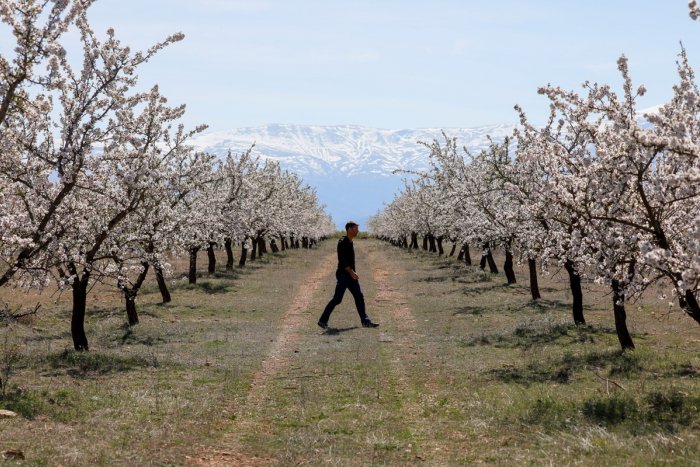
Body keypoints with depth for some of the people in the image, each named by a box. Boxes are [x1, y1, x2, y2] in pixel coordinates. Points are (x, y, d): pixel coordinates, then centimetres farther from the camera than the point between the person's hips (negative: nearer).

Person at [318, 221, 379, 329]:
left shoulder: (350, 242, 14)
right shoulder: (342, 242, -13)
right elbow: (342, 259, -21)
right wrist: (351, 272, -26)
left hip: (351, 275, 9)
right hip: (343, 275, -9)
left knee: (359, 297, 2)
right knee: (337, 299, -6)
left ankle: (365, 321, 1)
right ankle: (323, 320, 3)